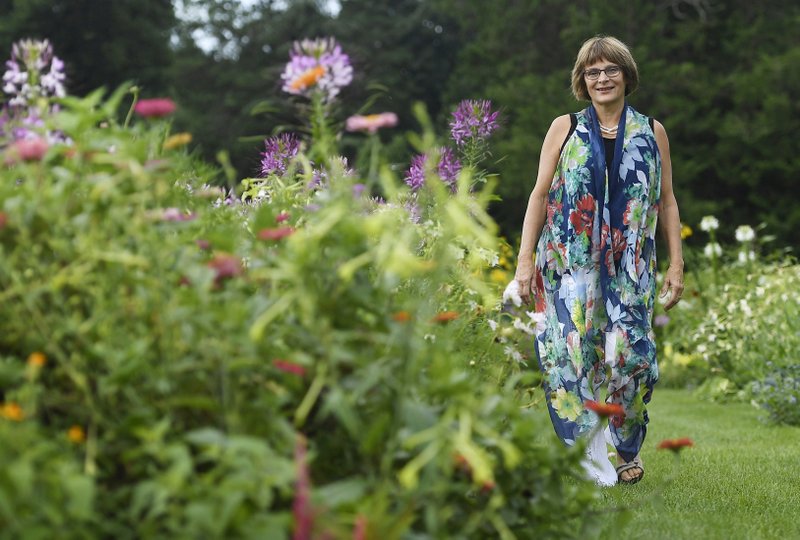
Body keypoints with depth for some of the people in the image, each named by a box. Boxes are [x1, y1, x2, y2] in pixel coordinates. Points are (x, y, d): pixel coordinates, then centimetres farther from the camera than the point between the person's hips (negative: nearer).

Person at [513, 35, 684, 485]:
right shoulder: (564, 129, 9)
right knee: (571, 351, -10)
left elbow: (667, 201, 12)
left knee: (629, 351, -9)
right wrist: (525, 260, 0)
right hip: (570, 262, 0)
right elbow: (540, 195, 7)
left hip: (631, 265, 0)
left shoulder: (652, 132, 11)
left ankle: (627, 451, 10)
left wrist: (677, 264, 5)